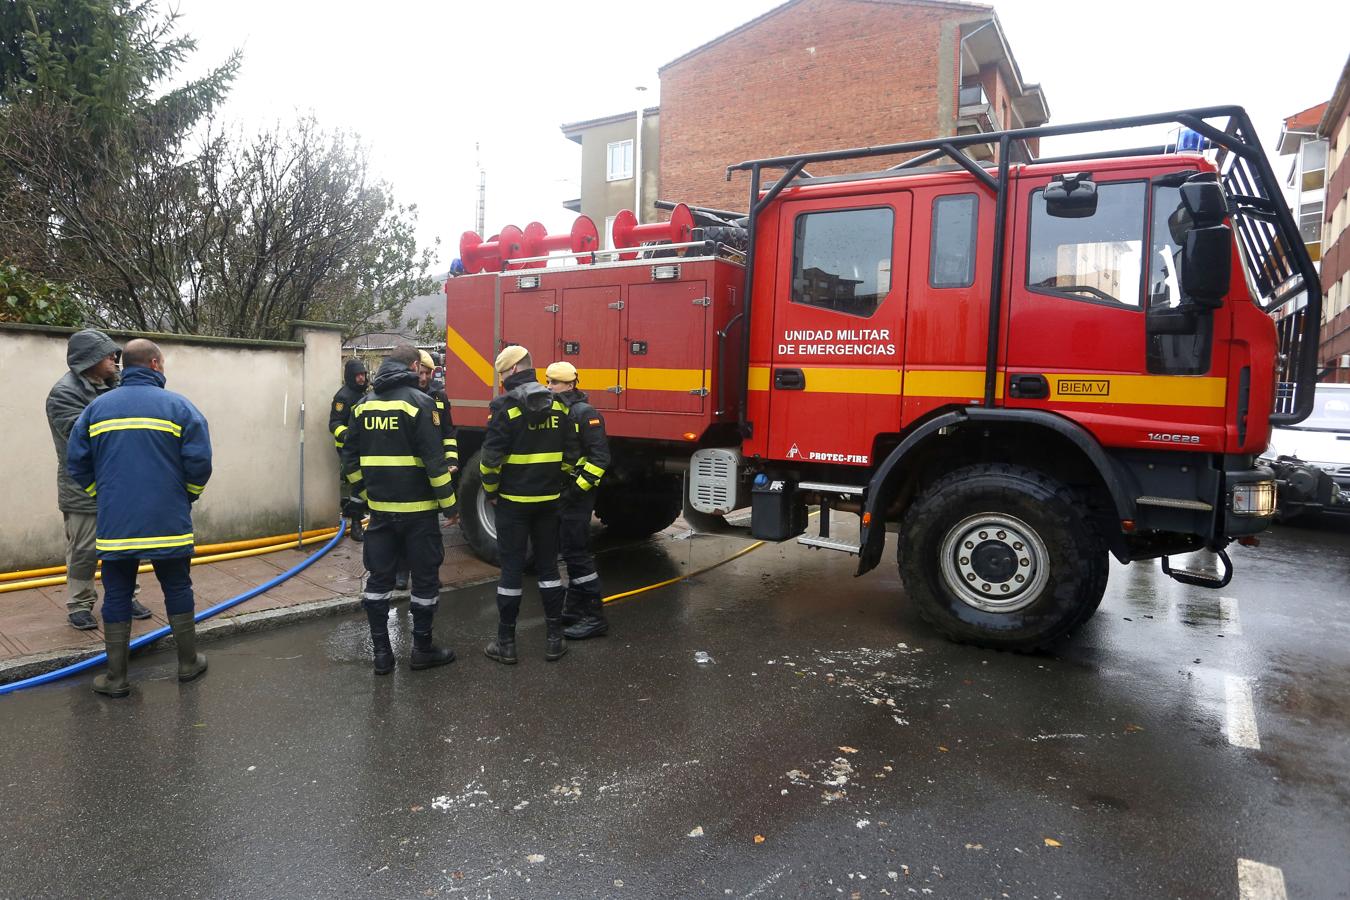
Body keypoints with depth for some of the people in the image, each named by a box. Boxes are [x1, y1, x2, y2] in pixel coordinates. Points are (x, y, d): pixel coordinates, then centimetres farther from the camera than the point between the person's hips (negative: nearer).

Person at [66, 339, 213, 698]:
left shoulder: (97, 407, 6)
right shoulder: (178, 406, -4)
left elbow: (77, 462, 5)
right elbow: (199, 462, -10)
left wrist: (104, 495, 18)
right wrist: (187, 498, 7)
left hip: (115, 524, 2)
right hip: (168, 523, -2)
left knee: (117, 596, 10)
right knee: (177, 590, 11)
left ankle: (116, 678, 15)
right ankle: (188, 663, 22)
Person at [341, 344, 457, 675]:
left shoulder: (364, 404, 8)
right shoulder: (419, 402, -11)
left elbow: (350, 458, 12)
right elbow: (433, 459, -16)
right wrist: (449, 503, -9)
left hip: (380, 508, 6)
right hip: (417, 508, -5)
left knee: (378, 578, 11)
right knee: (425, 577, 7)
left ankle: (381, 652, 16)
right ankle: (422, 648, 15)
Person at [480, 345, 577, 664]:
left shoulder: (504, 405, -13)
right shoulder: (557, 404, 3)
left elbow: (491, 456, -15)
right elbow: (571, 450, 4)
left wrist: (490, 489, 0)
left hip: (513, 501, -4)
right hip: (548, 500, 4)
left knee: (511, 569, 3)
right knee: (548, 566, 12)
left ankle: (506, 643, 12)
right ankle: (555, 639, 16)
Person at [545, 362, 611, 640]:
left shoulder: (585, 413, -13)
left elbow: (599, 456, -18)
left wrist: (580, 487, -21)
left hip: (576, 494, -9)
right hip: (557, 492, 9)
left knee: (576, 553, -8)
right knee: (569, 551, 14)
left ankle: (595, 617, -2)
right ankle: (574, 608, 25)